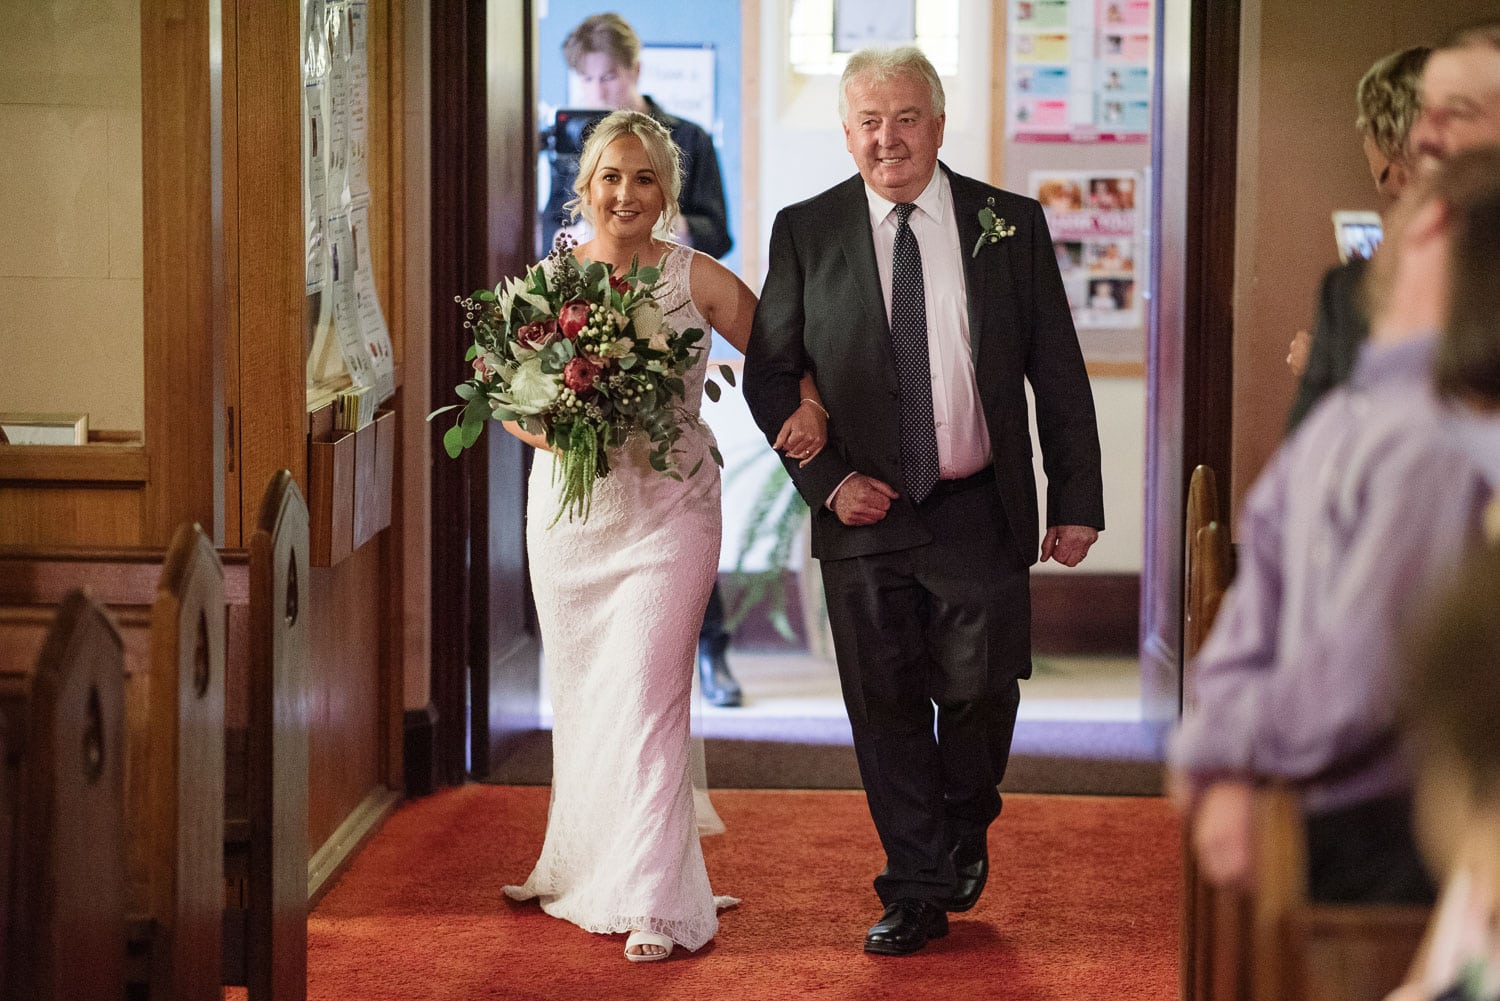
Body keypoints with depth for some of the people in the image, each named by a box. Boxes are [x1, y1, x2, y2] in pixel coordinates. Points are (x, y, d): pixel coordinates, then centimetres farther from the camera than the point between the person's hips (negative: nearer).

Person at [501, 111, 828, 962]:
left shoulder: (698, 280, -4)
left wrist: (810, 408, -18)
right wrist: (551, 430, -13)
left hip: (667, 512, -3)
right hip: (570, 510, 3)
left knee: (647, 697, -10)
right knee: (581, 694, 14)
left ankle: (656, 903, -7)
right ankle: (582, 867, 33)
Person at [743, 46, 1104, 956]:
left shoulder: (1012, 225, 2)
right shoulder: (806, 232, 2)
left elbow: (1059, 374, 4)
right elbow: (769, 373, 5)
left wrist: (1077, 501, 0)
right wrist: (827, 479, -7)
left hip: (979, 513, 0)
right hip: (863, 511, 1)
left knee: (979, 687, 1)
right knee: (886, 708, 5)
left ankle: (963, 829, 32)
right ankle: (916, 892, 19)